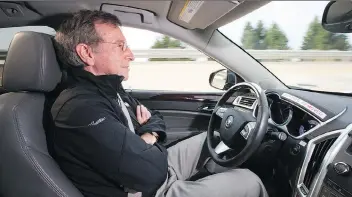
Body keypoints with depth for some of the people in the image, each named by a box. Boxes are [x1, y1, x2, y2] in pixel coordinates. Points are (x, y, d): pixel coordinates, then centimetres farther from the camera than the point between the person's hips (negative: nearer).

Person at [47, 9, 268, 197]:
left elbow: (157, 120, 14)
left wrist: (149, 134, -9)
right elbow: (152, 172, -33)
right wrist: (150, 139, -12)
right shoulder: (81, 109, -29)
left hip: (156, 171, 9)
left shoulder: (108, 88, 3)